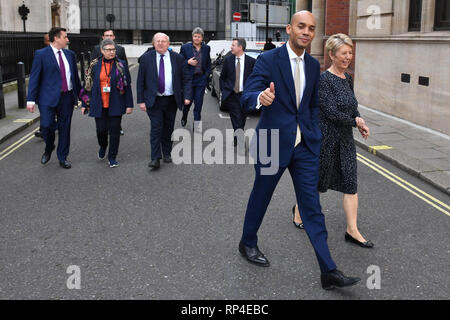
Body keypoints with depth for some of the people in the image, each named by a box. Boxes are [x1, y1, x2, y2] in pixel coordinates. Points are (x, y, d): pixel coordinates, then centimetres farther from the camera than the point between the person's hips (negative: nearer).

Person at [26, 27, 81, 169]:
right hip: (48, 98, -4)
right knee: (46, 125, -10)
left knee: (65, 128, 8)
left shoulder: (70, 54, 11)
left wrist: (80, 95, 16)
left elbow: (75, 76, 17)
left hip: (67, 97, 4)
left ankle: (63, 158, 21)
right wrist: (31, 100, -11)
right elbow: (34, 78, -5)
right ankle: (49, 149, 22)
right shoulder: (41, 54, -3)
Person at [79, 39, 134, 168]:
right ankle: (103, 147, 38)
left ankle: (112, 157, 15)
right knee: (101, 129, 5)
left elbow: (127, 86, 1)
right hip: (99, 105, 1)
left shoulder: (121, 65, 0)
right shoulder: (94, 65, 4)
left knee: (114, 130, 1)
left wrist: (129, 104, -3)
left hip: (115, 105, -1)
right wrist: (85, 104, 6)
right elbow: (88, 85, 7)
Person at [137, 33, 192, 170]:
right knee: (156, 127, -9)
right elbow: (140, 81, 2)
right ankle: (155, 158, -6)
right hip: (153, 101, -2)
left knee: (168, 128, 11)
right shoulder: (146, 58, 0)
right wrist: (141, 100, -4)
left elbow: (187, 79, 4)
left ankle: (167, 154, 27)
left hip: (171, 100, 2)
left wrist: (187, 96, -10)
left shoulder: (178, 58, 2)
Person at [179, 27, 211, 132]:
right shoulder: (185, 47, 0)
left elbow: (209, 64, 15)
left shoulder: (206, 48, 8)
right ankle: (184, 117, 37)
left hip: (201, 79, 1)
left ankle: (197, 126, 5)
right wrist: (188, 62, -13)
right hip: (188, 79, -1)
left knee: (198, 103, 0)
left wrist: (207, 75, 2)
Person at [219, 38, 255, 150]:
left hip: (244, 95, 0)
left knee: (242, 120, 10)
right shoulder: (228, 60, 4)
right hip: (231, 95, 0)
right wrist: (224, 90, 4)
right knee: (236, 120, -7)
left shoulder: (251, 61, -1)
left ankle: (238, 141, 26)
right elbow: (222, 77, 13)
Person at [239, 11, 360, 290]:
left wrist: (315, 136, 9)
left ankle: (329, 271, 5)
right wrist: (261, 98, -40)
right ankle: (248, 243, 40)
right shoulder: (268, 60, -10)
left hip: (305, 146, 4)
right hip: (273, 142, -4)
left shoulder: (313, 65, 8)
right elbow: (247, 97, -18)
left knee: (312, 207, 3)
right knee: (261, 197, 14)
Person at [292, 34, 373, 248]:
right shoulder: (325, 79, -15)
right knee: (317, 178, 8)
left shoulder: (347, 78, 9)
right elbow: (331, 112, -21)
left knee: (350, 182, 3)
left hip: (345, 139, 7)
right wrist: (355, 122, -10)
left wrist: (361, 124, -1)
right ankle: (299, 209, 35)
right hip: (326, 137, -7)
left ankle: (352, 230, 8)